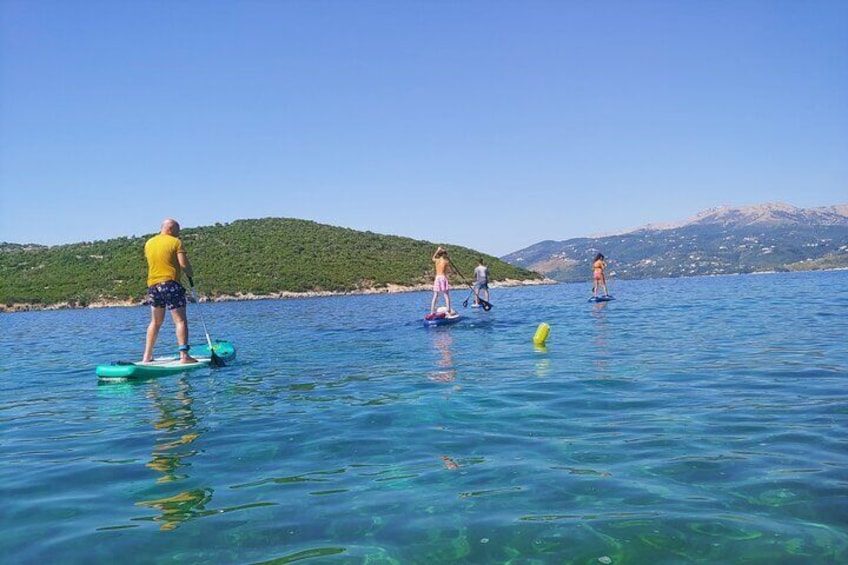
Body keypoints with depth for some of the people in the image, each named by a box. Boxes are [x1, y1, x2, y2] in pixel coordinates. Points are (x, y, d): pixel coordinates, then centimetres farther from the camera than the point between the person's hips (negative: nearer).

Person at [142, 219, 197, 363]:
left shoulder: (149, 243, 13)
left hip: (153, 284, 6)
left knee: (155, 321, 16)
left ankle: (147, 356, 16)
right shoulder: (175, 242, -4)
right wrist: (190, 273, 7)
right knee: (180, 320, -5)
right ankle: (184, 355, -12)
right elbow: (184, 264, -12)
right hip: (171, 283, -6)